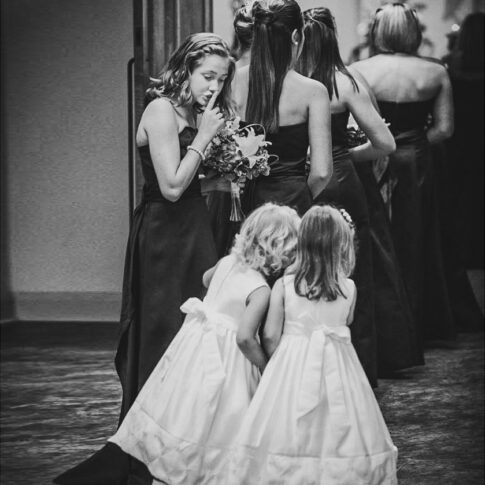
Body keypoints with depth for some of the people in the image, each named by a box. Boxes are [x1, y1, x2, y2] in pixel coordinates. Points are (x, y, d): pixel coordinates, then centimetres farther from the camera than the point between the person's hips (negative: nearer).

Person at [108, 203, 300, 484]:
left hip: (196, 338, 8)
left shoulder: (228, 261, -2)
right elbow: (245, 337, -30)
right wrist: (267, 367, -17)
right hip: (224, 357, -8)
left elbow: (207, 278, 21)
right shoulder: (261, 291, -22)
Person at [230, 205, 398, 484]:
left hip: (292, 367, 0)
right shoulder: (349, 288, -6)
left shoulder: (284, 285, -8)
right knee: (335, 434, 8)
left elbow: (270, 336, -4)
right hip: (337, 369, 0)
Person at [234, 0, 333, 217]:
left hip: (244, 199, 3)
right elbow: (321, 172, -10)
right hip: (291, 201, -3)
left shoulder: (234, 81, -1)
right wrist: (303, 195, 9)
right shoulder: (312, 91, -8)